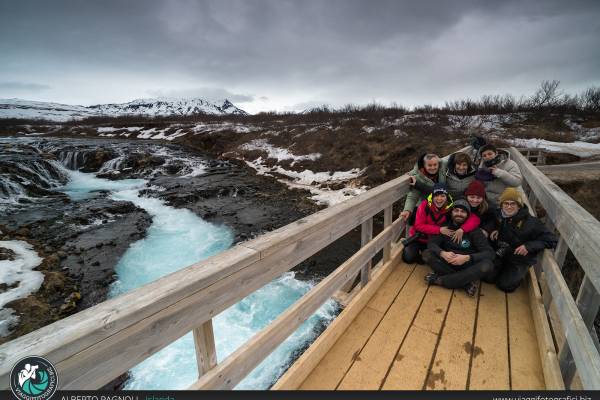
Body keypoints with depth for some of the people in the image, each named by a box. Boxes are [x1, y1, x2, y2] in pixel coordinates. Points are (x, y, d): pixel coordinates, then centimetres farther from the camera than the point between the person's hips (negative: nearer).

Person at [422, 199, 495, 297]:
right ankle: (466, 282, -26)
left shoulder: (474, 230, -3)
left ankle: (439, 279, -28)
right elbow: (431, 243, -7)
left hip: (467, 265, -1)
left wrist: (467, 258, -29)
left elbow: (489, 252, -11)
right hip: (448, 263, 1)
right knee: (427, 254, -24)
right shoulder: (445, 227, 2)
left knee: (487, 265, -32)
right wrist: (443, 253, -30)